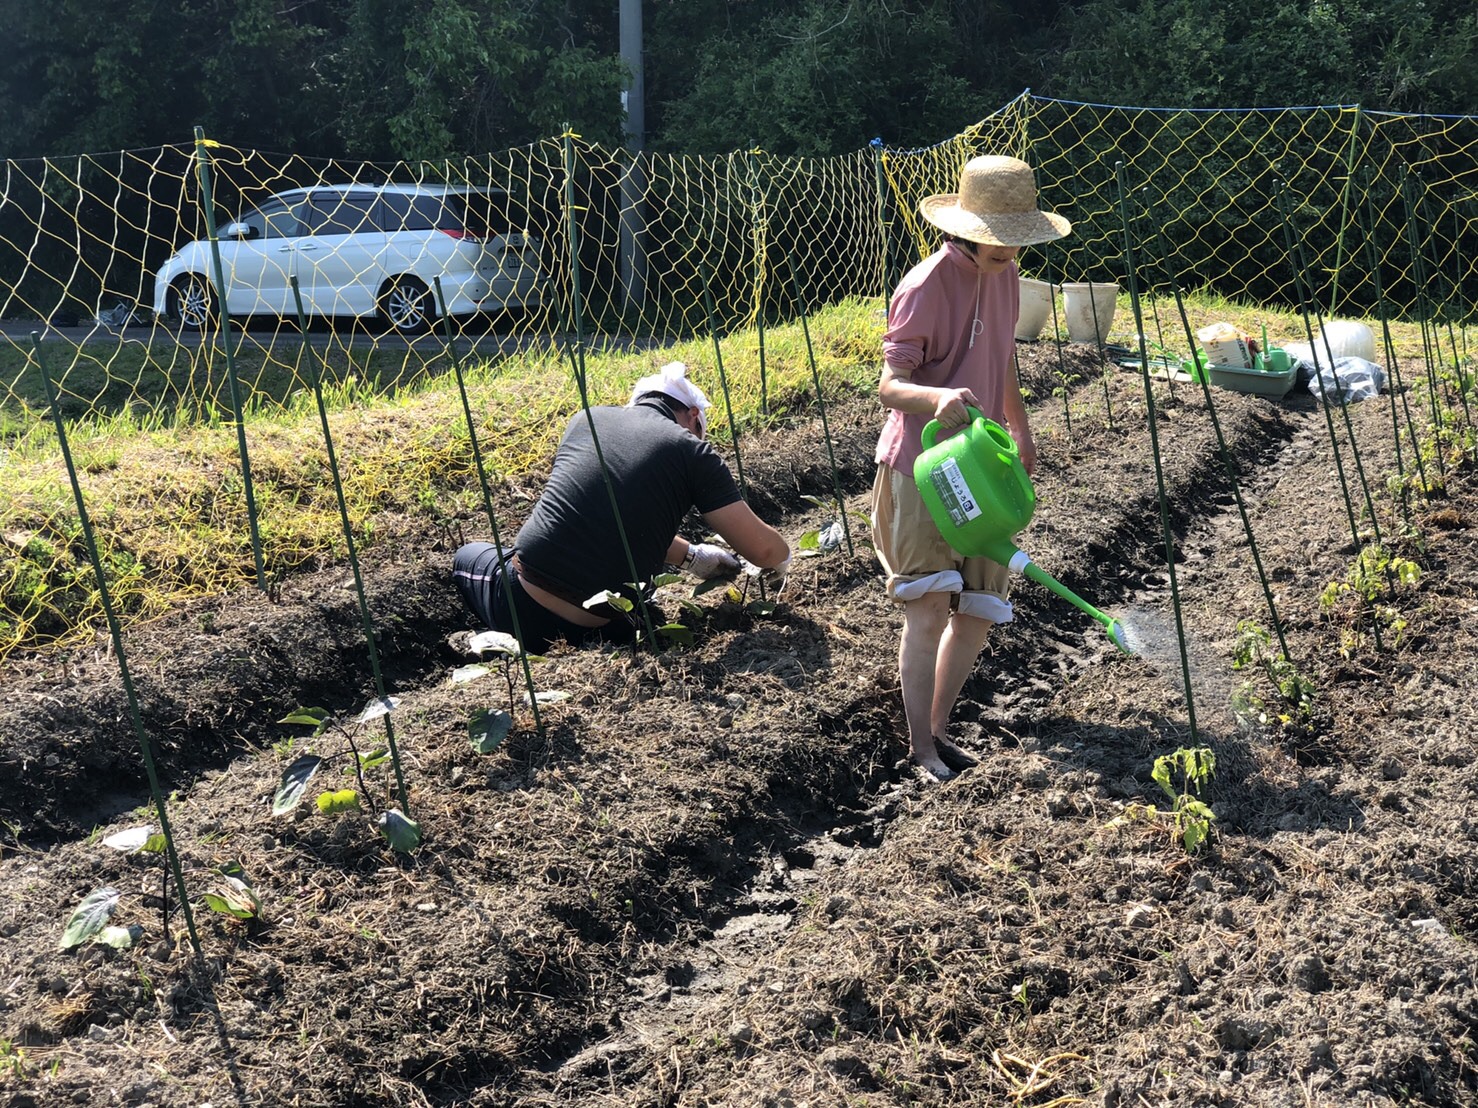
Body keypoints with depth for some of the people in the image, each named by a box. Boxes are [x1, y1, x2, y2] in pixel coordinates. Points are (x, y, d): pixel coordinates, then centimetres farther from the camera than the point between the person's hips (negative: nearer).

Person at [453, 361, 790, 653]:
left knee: (469, 555, 35)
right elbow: (766, 550, 1)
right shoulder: (691, 451, 1)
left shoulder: (586, 420, 13)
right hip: (602, 632, 0)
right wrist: (774, 570, 27)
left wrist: (690, 556, 35)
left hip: (521, 608, 0)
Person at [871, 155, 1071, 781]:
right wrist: (938, 397, -42)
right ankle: (922, 752, -3)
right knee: (929, 611, -14)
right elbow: (890, 385, -22)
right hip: (920, 466, -7)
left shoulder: (1004, 276, 9)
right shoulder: (925, 288, -16)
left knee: (978, 614, 6)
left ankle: (938, 730, 22)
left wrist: (1020, 429, 31)